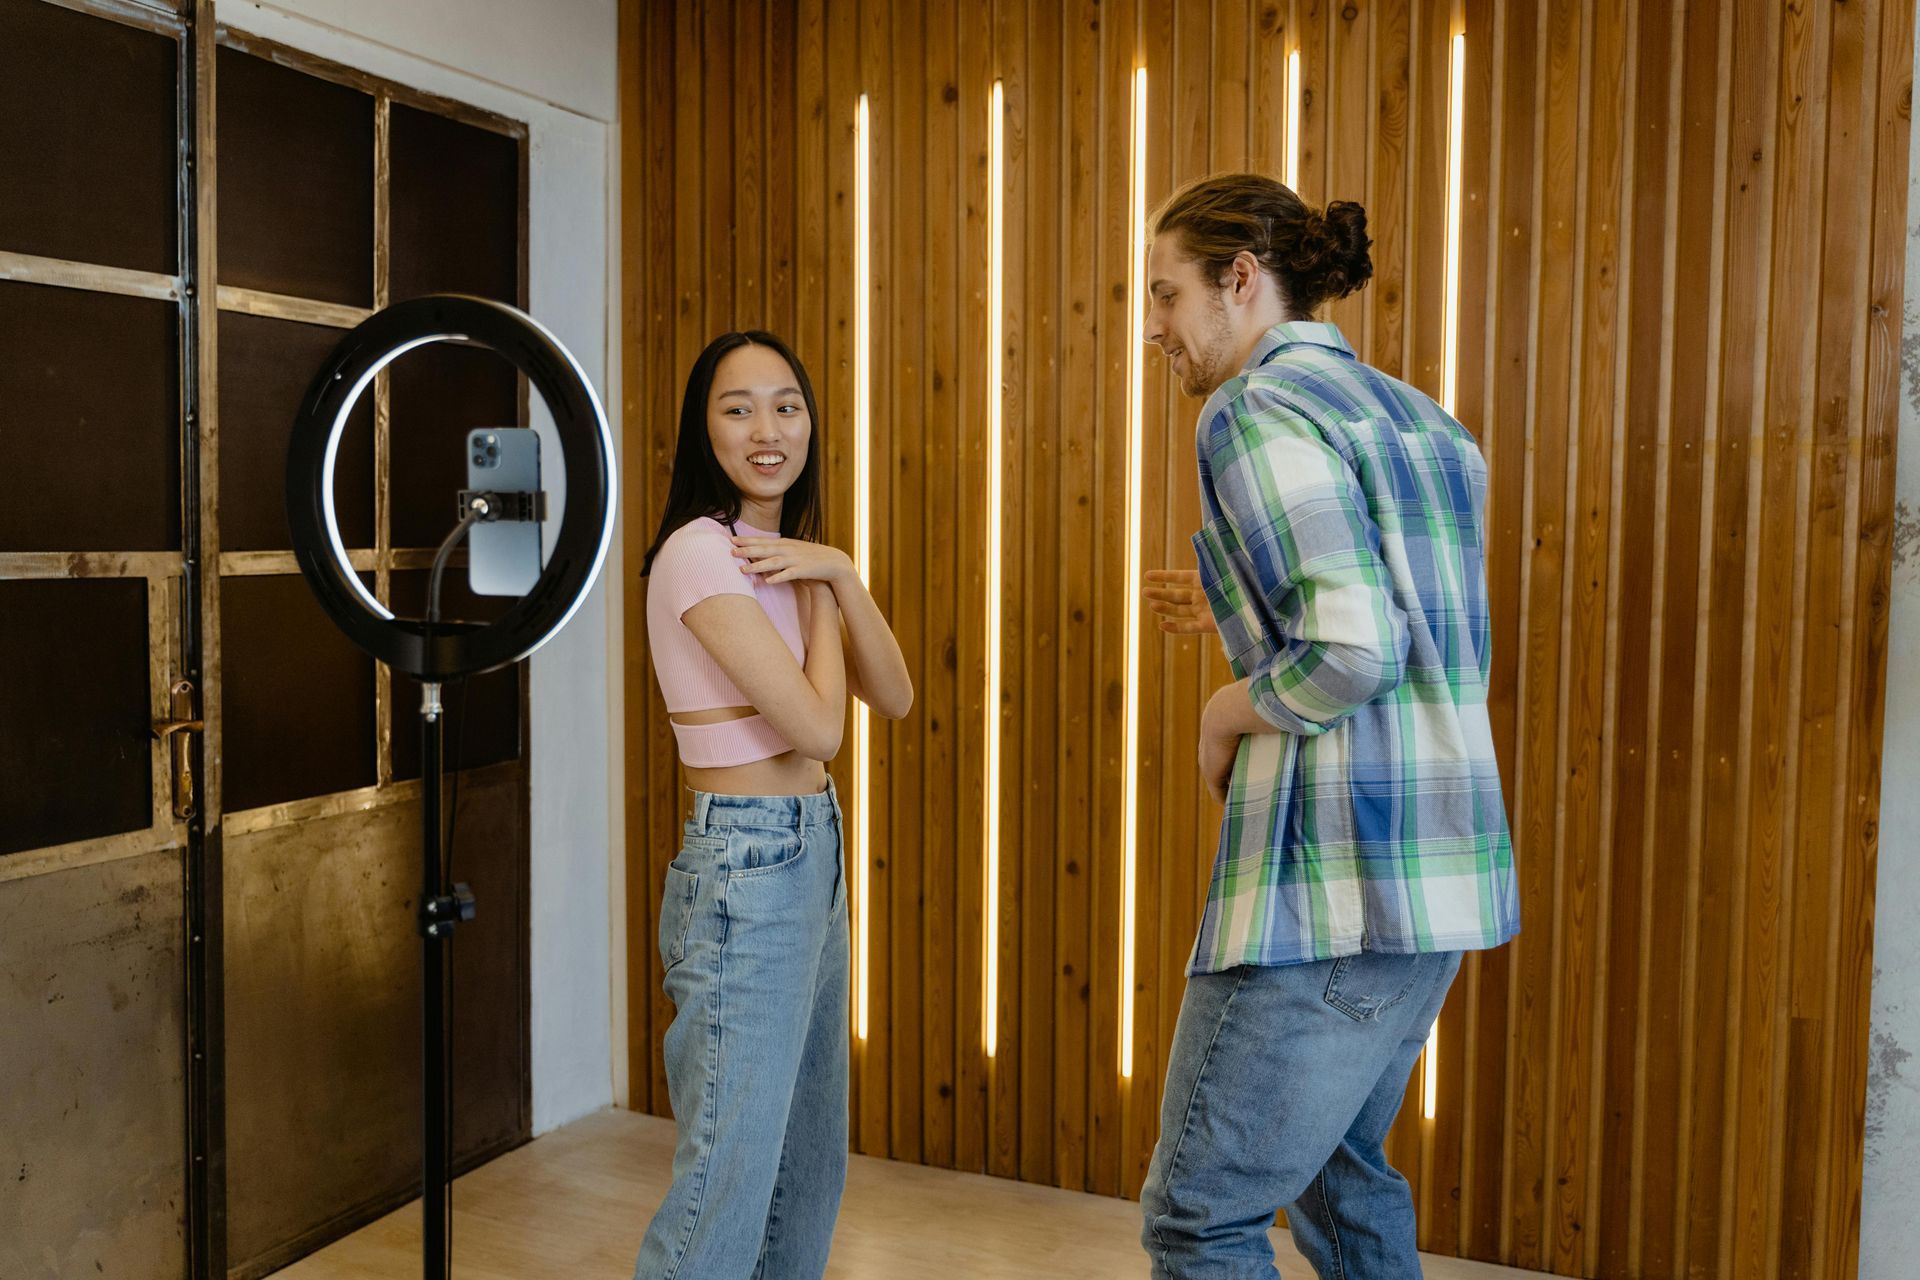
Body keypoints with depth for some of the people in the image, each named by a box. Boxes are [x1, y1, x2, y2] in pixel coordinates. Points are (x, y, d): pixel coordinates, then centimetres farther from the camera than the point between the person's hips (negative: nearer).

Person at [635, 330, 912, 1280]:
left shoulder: (786, 553, 13)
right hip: (747, 870, -9)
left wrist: (838, 575, -7)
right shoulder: (701, 552, -15)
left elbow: (894, 698, 5)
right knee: (730, 1178, -3)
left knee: (809, 1170, 18)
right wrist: (815, 589, -6)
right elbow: (817, 727, -19)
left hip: (814, 855, 9)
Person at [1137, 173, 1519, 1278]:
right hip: (1442, 857, 10)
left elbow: (1354, 651, -22)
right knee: (1339, 1168, 25)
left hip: (1334, 870, -10)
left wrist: (1231, 711, -5)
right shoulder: (1412, 414, 15)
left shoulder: (1257, 408, -12)